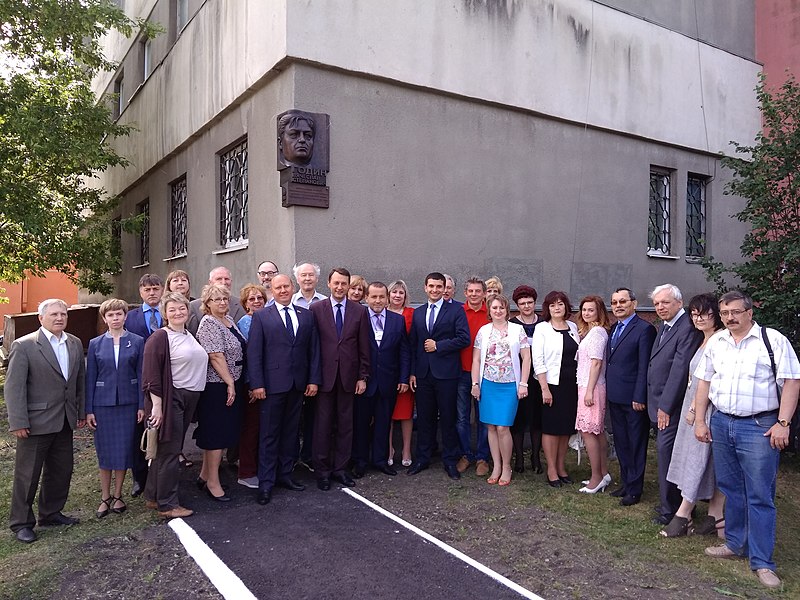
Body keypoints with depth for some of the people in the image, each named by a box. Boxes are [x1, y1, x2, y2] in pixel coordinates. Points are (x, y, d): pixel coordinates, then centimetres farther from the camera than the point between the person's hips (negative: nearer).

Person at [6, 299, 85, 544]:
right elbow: (14, 387, -12)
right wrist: (18, 422, -15)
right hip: (36, 421, -6)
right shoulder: (24, 345, -11)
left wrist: (81, 412, 10)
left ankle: (51, 513, 32)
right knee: (27, 473, 6)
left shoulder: (75, 344, 6)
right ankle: (21, 522, 22)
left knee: (61, 471, 15)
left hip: (65, 421, 6)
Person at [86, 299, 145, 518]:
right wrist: (89, 410, 1)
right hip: (103, 403, 1)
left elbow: (141, 375, 1)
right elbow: (90, 378, 4)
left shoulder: (137, 341, 0)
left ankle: (118, 495, 21)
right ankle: (105, 497, 20)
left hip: (128, 402, 0)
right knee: (105, 451, 7)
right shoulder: (96, 344, 3)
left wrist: (142, 405, -3)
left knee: (124, 449, 5)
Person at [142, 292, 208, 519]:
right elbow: (151, 374, -14)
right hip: (169, 399, -8)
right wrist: (157, 405, -18)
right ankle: (167, 505, 11)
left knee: (168, 449, 15)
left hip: (189, 399, 8)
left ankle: (153, 496, 28)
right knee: (169, 451, 0)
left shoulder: (189, 335, 14)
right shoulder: (160, 337, -10)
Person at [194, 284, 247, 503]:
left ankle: (205, 475, 29)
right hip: (218, 386, -9)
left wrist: (234, 383, 14)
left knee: (221, 432, 16)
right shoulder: (208, 324, -15)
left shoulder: (229, 320, 11)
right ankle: (213, 482, 11)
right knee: (217, 433, 0)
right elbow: (215, 357, -20)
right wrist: (230, 383, -18)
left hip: (232, 384, 9)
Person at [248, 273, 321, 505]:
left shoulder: (307, 315, 9)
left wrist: (314, 380, 1)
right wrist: (257, 384, -11)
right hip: (272, 384, -3)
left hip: (298, 385, 3)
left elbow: (314, 350, 8)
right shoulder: (261, 316, 0)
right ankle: (266, 483, 12)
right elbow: (254, 353, -4)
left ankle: (285, 474, 26)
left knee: (290, 431, 13)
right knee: (269, 434, 3)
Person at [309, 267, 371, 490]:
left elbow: (364, 347, 4)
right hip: (325, 375, -1)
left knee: (345, 424, 9)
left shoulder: (359, 311, 4)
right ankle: (322, 470, 18)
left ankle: (340, 468, 22)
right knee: (323, 424, 5)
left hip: (348, 376, 2)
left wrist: (363, 377, 1)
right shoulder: (316, 309, 1)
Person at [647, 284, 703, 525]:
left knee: (666, 451, -5)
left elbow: (679, 370, -21)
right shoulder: (665, 326, 13)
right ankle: (672, 502, 28)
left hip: (671, 404, -9)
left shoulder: (687, 329, -17)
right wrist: (659, 404, 12)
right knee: (666, 451, 15)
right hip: (661, 401, 9)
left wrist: (665, 406, -19)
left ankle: (670, 509, 8)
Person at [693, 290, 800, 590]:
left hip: (759, 427, -5)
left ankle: (762, 562, 10)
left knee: (760, 496, 1)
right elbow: (704, 381, 12)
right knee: (731, 489, 16)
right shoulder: (715, 343, 8)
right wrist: (699, 420, 8)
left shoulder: (773, 340, -6)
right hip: (721, 423, 5)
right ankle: (735, 543, 31)